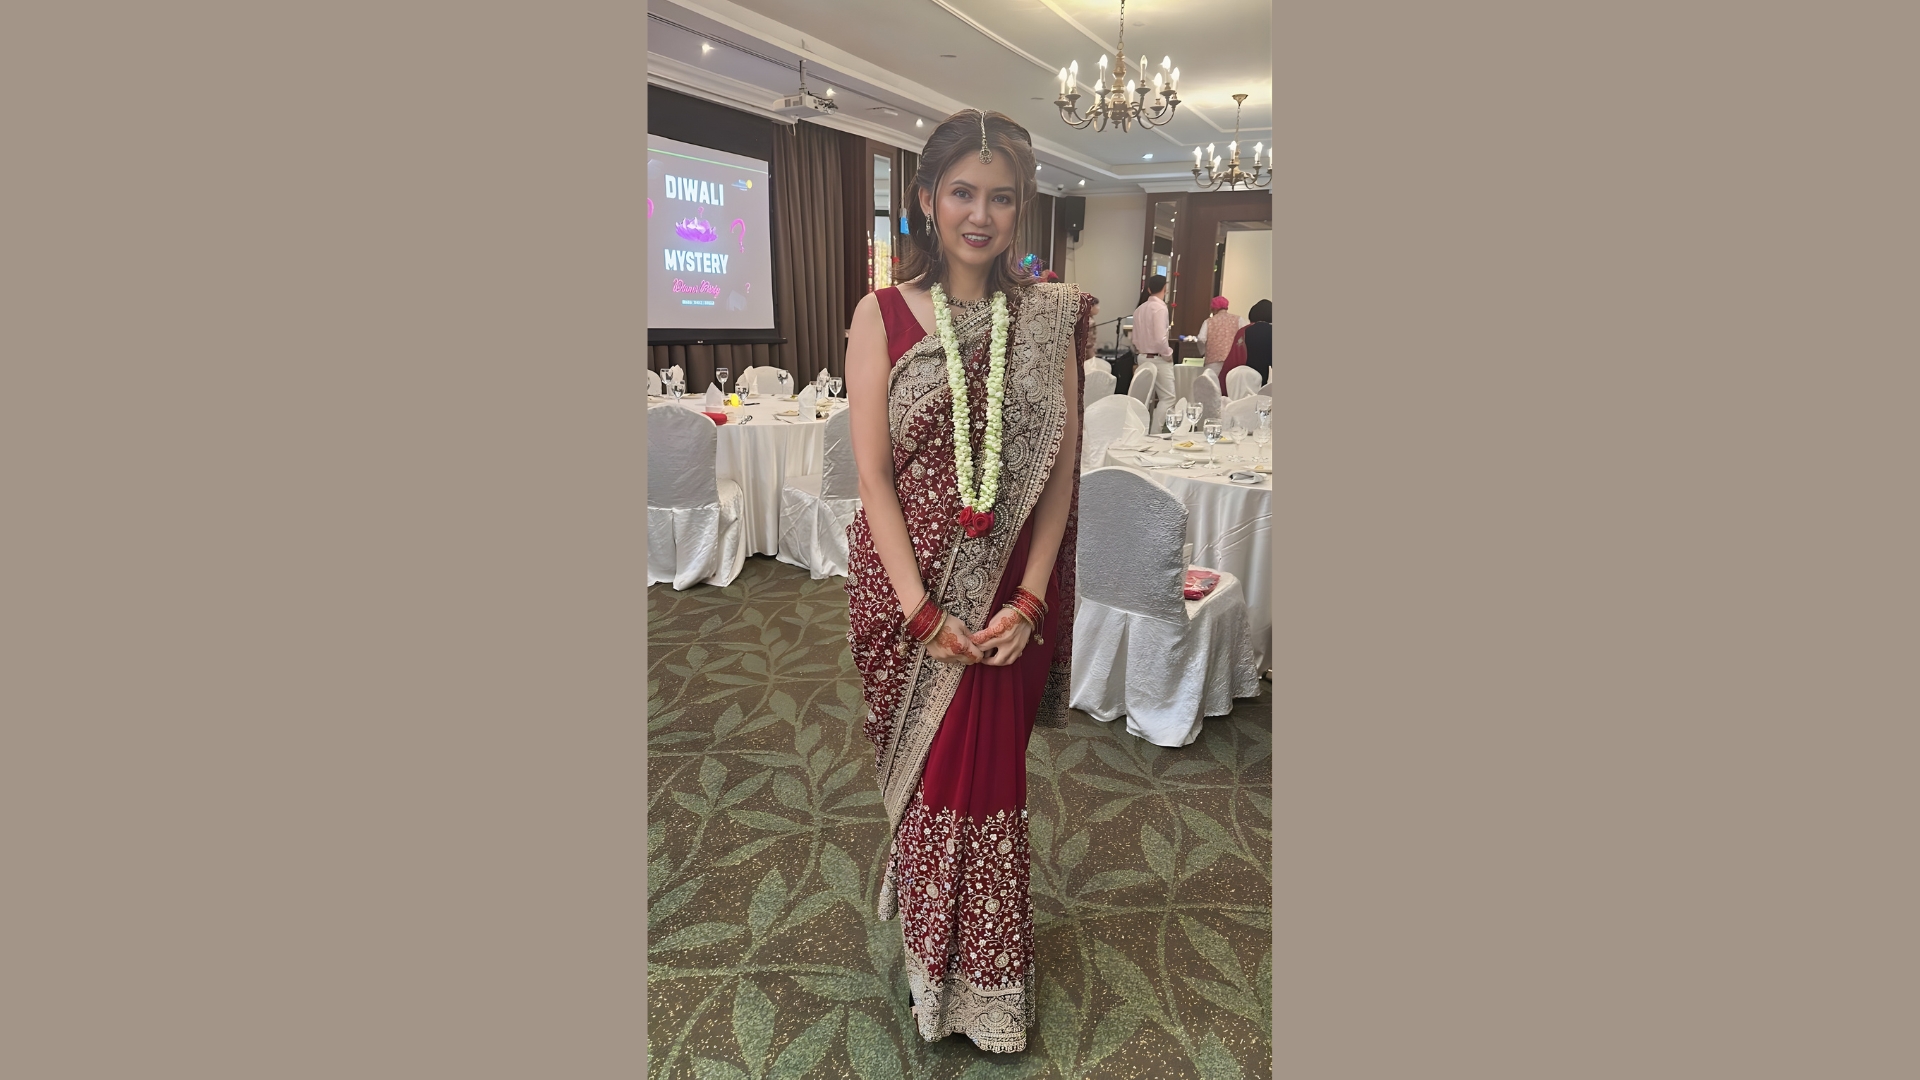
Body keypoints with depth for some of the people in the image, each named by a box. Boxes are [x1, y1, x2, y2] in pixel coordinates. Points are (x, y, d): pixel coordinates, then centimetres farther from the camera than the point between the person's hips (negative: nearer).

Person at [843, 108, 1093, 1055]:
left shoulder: (1049, 318, 3)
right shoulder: (883, 314, -2)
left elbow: (1061, 467, 0)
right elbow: (873, 472, -7)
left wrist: (1029, 601, -9)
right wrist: (923, 611, -13)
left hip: (1010, 594, 1)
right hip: (910, 586, -1)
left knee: (991, 772, 10)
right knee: (929, 772, 11)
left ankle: (987, 986, 35)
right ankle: (935, 964, 37)